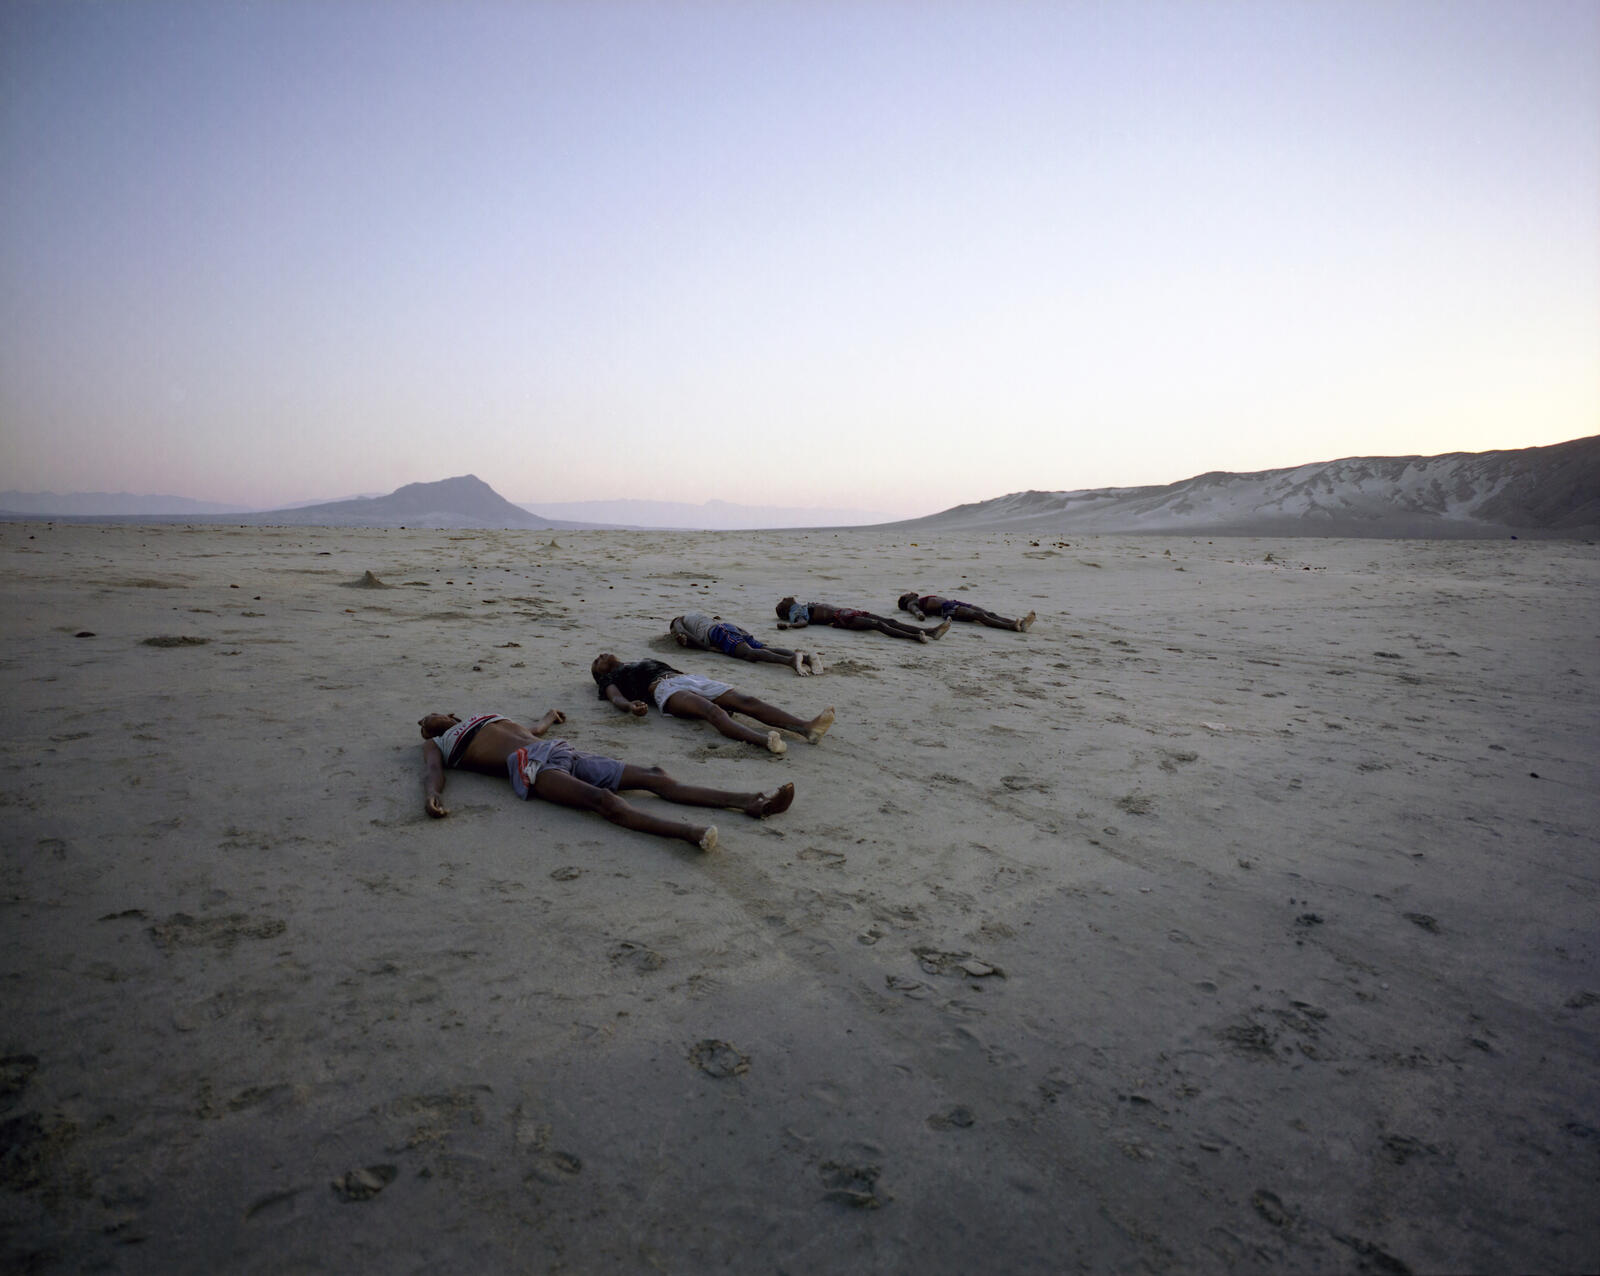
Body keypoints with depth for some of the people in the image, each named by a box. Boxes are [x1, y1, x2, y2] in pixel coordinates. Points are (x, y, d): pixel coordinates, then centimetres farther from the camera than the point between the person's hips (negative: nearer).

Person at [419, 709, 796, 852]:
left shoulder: (487, 718, 38)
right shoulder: (435, 745, 22)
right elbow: (433, 772, 2)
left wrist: (548, 718, 70)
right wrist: (432, 796, -20)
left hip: (564, 753, 6)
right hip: (531, 766, -6)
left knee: (652, 775, -14)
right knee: (600, 798, -36)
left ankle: (748, 802, -28)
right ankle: (687, 831, -62)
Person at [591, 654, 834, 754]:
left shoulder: (646, 662, 44)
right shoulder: (611, 678, 26)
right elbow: (616, 697, 4)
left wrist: (717, 689, 23)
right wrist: (630, 706, -22)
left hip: (692, 678, 6)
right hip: (666, 690, -6)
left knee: (746, 701, -21)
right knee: (711, 710, -38)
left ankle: (807, 727, -43)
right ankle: (764, 740, -65)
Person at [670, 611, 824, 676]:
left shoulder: (677, 621, 26)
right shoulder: (701, 614, 46)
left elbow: (681, 634, 6)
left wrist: (705, 647, -1)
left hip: (718, 632, -7)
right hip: (732, 627, 7)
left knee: (749, 653, -30)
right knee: (766, 649, -14)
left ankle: (791, 660, -59)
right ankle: (806, 656, -41)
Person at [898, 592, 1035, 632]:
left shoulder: (928, 599, 41)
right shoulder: (912, 604, 16)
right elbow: (915, 610, -6)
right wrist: (919, 614, -30)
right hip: (948, 609, -8)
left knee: (990, 614, -17)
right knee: (980, 615, -31)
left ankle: (1020, 623, -39)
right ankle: (1013, 626, -49)